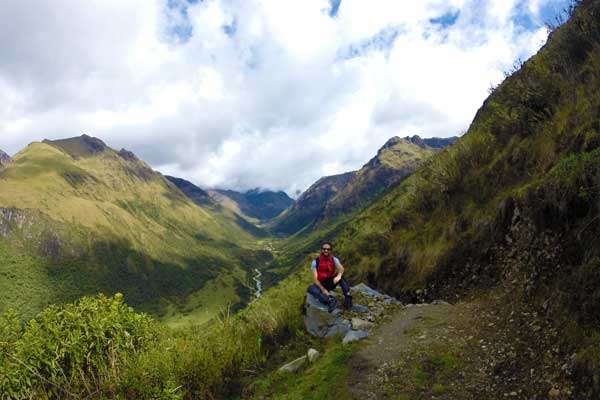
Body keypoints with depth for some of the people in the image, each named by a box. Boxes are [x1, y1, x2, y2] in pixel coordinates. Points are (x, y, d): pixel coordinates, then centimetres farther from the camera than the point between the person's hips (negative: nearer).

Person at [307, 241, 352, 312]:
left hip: (331, 283, 1)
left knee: (341, 275, -25)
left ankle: (347, 296, -35)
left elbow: (341, 269, -25)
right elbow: (315, 279, -15)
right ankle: (330, 300, -52)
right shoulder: (315, 262, -9)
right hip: (321, 285, -1)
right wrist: (323, 289, -30)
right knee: (311, 288, -34)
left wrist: (338, 276, -48)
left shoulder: (334, 259, -4)